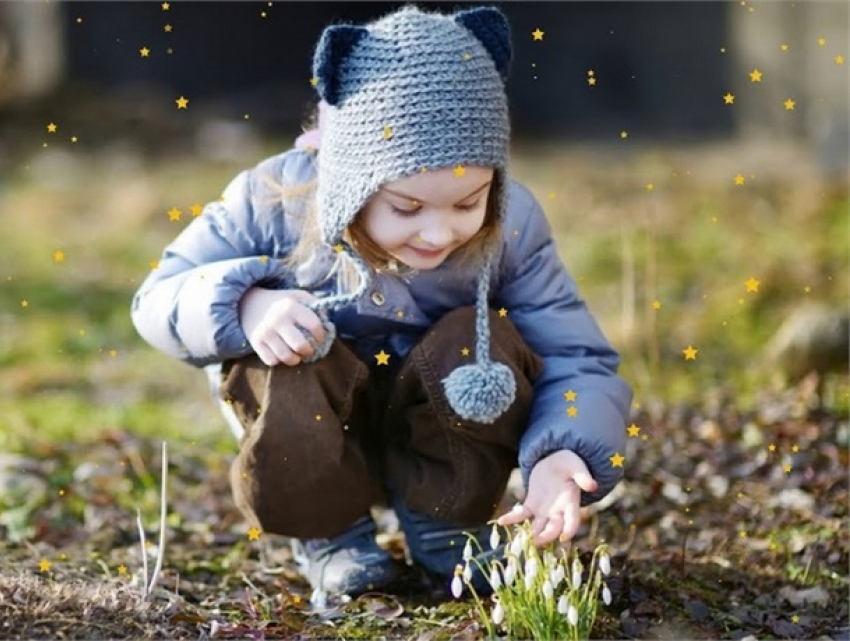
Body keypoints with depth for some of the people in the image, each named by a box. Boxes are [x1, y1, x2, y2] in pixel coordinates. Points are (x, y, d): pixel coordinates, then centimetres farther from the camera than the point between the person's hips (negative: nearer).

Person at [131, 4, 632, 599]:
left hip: (438, 430, 1)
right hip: (314, 436, -1)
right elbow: (159, 298, -17)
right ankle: (331, 528, -2)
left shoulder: (510, 225, -23)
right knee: (281, 370, -34)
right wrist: (246, 305, -40)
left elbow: (581, 362, -22)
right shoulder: (275, 204, -26)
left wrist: (560, 457, -44)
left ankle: (445, 521, -1)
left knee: (485, 343, -29)